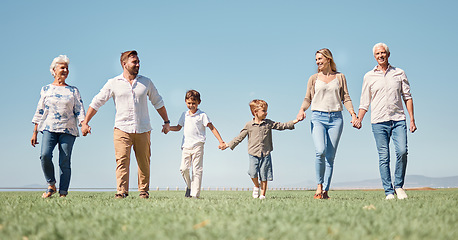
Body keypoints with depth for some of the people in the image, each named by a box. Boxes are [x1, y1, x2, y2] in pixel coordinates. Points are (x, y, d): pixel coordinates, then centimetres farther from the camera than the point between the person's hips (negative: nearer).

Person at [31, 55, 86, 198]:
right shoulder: (46, 89, 13)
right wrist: (35, 132, 9)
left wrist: (84, 124, -13)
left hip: (68, 130, 0)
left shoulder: (73, 91, 14)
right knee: (45, 155, -21)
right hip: (49, 128, 0)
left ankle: (63, 193, 1)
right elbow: (39, 112, 14)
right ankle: (51, 186, -3)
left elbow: (80, 111, 6)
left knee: (65, 163, -5)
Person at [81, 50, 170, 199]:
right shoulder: (113, 83, 5)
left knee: (144, 163, 5)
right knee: (122, 161, -13)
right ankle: (121, 192, -16)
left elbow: (158, 103, 21)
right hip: (122, 129, -2)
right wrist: (85, 123, -1)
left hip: (143, 130, 2)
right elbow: (96, 102, 6)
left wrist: (166, 122, 17)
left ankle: (144, 191, 16)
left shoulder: (146, 82, 11)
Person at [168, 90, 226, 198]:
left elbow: (212, 128, 0)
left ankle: (195, 194, -2)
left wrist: (221, 141, -6)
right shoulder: (184, 115, 14)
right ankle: (189, 186, 19)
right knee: (183, 168, -5)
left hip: (197, 146, -4)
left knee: (197, 170, -4)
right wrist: (168, 127, 4)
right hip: (186, 146, 4)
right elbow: (178, 127, 24)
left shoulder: (202, 115, 0)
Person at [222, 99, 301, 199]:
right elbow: (240, 137, 7)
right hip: (253, 154, -1)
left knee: (264, 175, 0)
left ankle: (263, 195, 10)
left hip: (265, 154, 1)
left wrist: (293, 122, -4)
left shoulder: (269, 123, 7)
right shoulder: (249, 125, 3)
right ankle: (256, 186, 15)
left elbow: (281, 126, 6)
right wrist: (228, 145, 5)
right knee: (253, 172, -15)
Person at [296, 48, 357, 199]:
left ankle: (325, 190, 4)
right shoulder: (314, 78, 13)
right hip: (318, 117, -1)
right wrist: (302, 109, -8)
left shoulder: (340, 77, 14)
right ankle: (319, 185, -7)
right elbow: (308, 98, 13)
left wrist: (353, 114, -3)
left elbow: (346, 98, 11)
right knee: (320, 151, -22)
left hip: (336, 118, 1)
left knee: (330, 156, -1)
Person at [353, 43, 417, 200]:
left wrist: (412, 119, 3)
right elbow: (365, 102, 12)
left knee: (402, 151, -15)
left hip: (398, 119, 0)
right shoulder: (369, 77, 11)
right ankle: (389, 191, 2)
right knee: (384, 157, -3)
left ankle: (399, 186, 4)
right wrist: (359, 119, -3)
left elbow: (407, 97, 11)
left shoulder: (399, 73, 12)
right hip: (379, 121, 0)